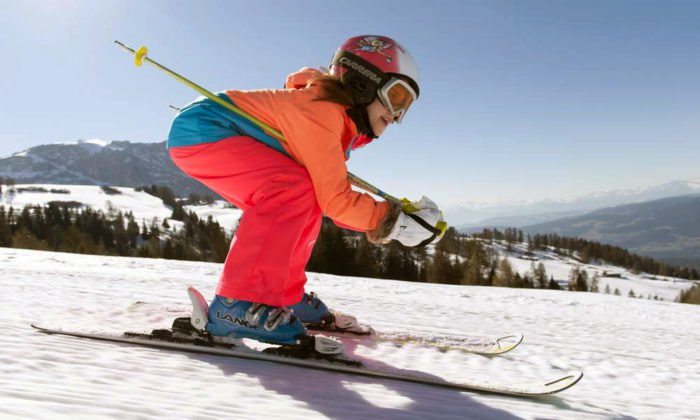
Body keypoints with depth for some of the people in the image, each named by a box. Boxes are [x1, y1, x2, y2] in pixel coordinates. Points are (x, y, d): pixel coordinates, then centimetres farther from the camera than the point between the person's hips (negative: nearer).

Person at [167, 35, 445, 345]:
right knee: (293, 189, -27)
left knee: (303, 206, 9)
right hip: (198, 129, -10)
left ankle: (285, 295, 15)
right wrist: (394, 222, -19)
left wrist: (392, 217, -1)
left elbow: (332, 200, 6)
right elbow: (335, 199, -25)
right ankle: (238, 306, -27)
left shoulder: (342, 121, 8)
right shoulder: (322, 109, -22)